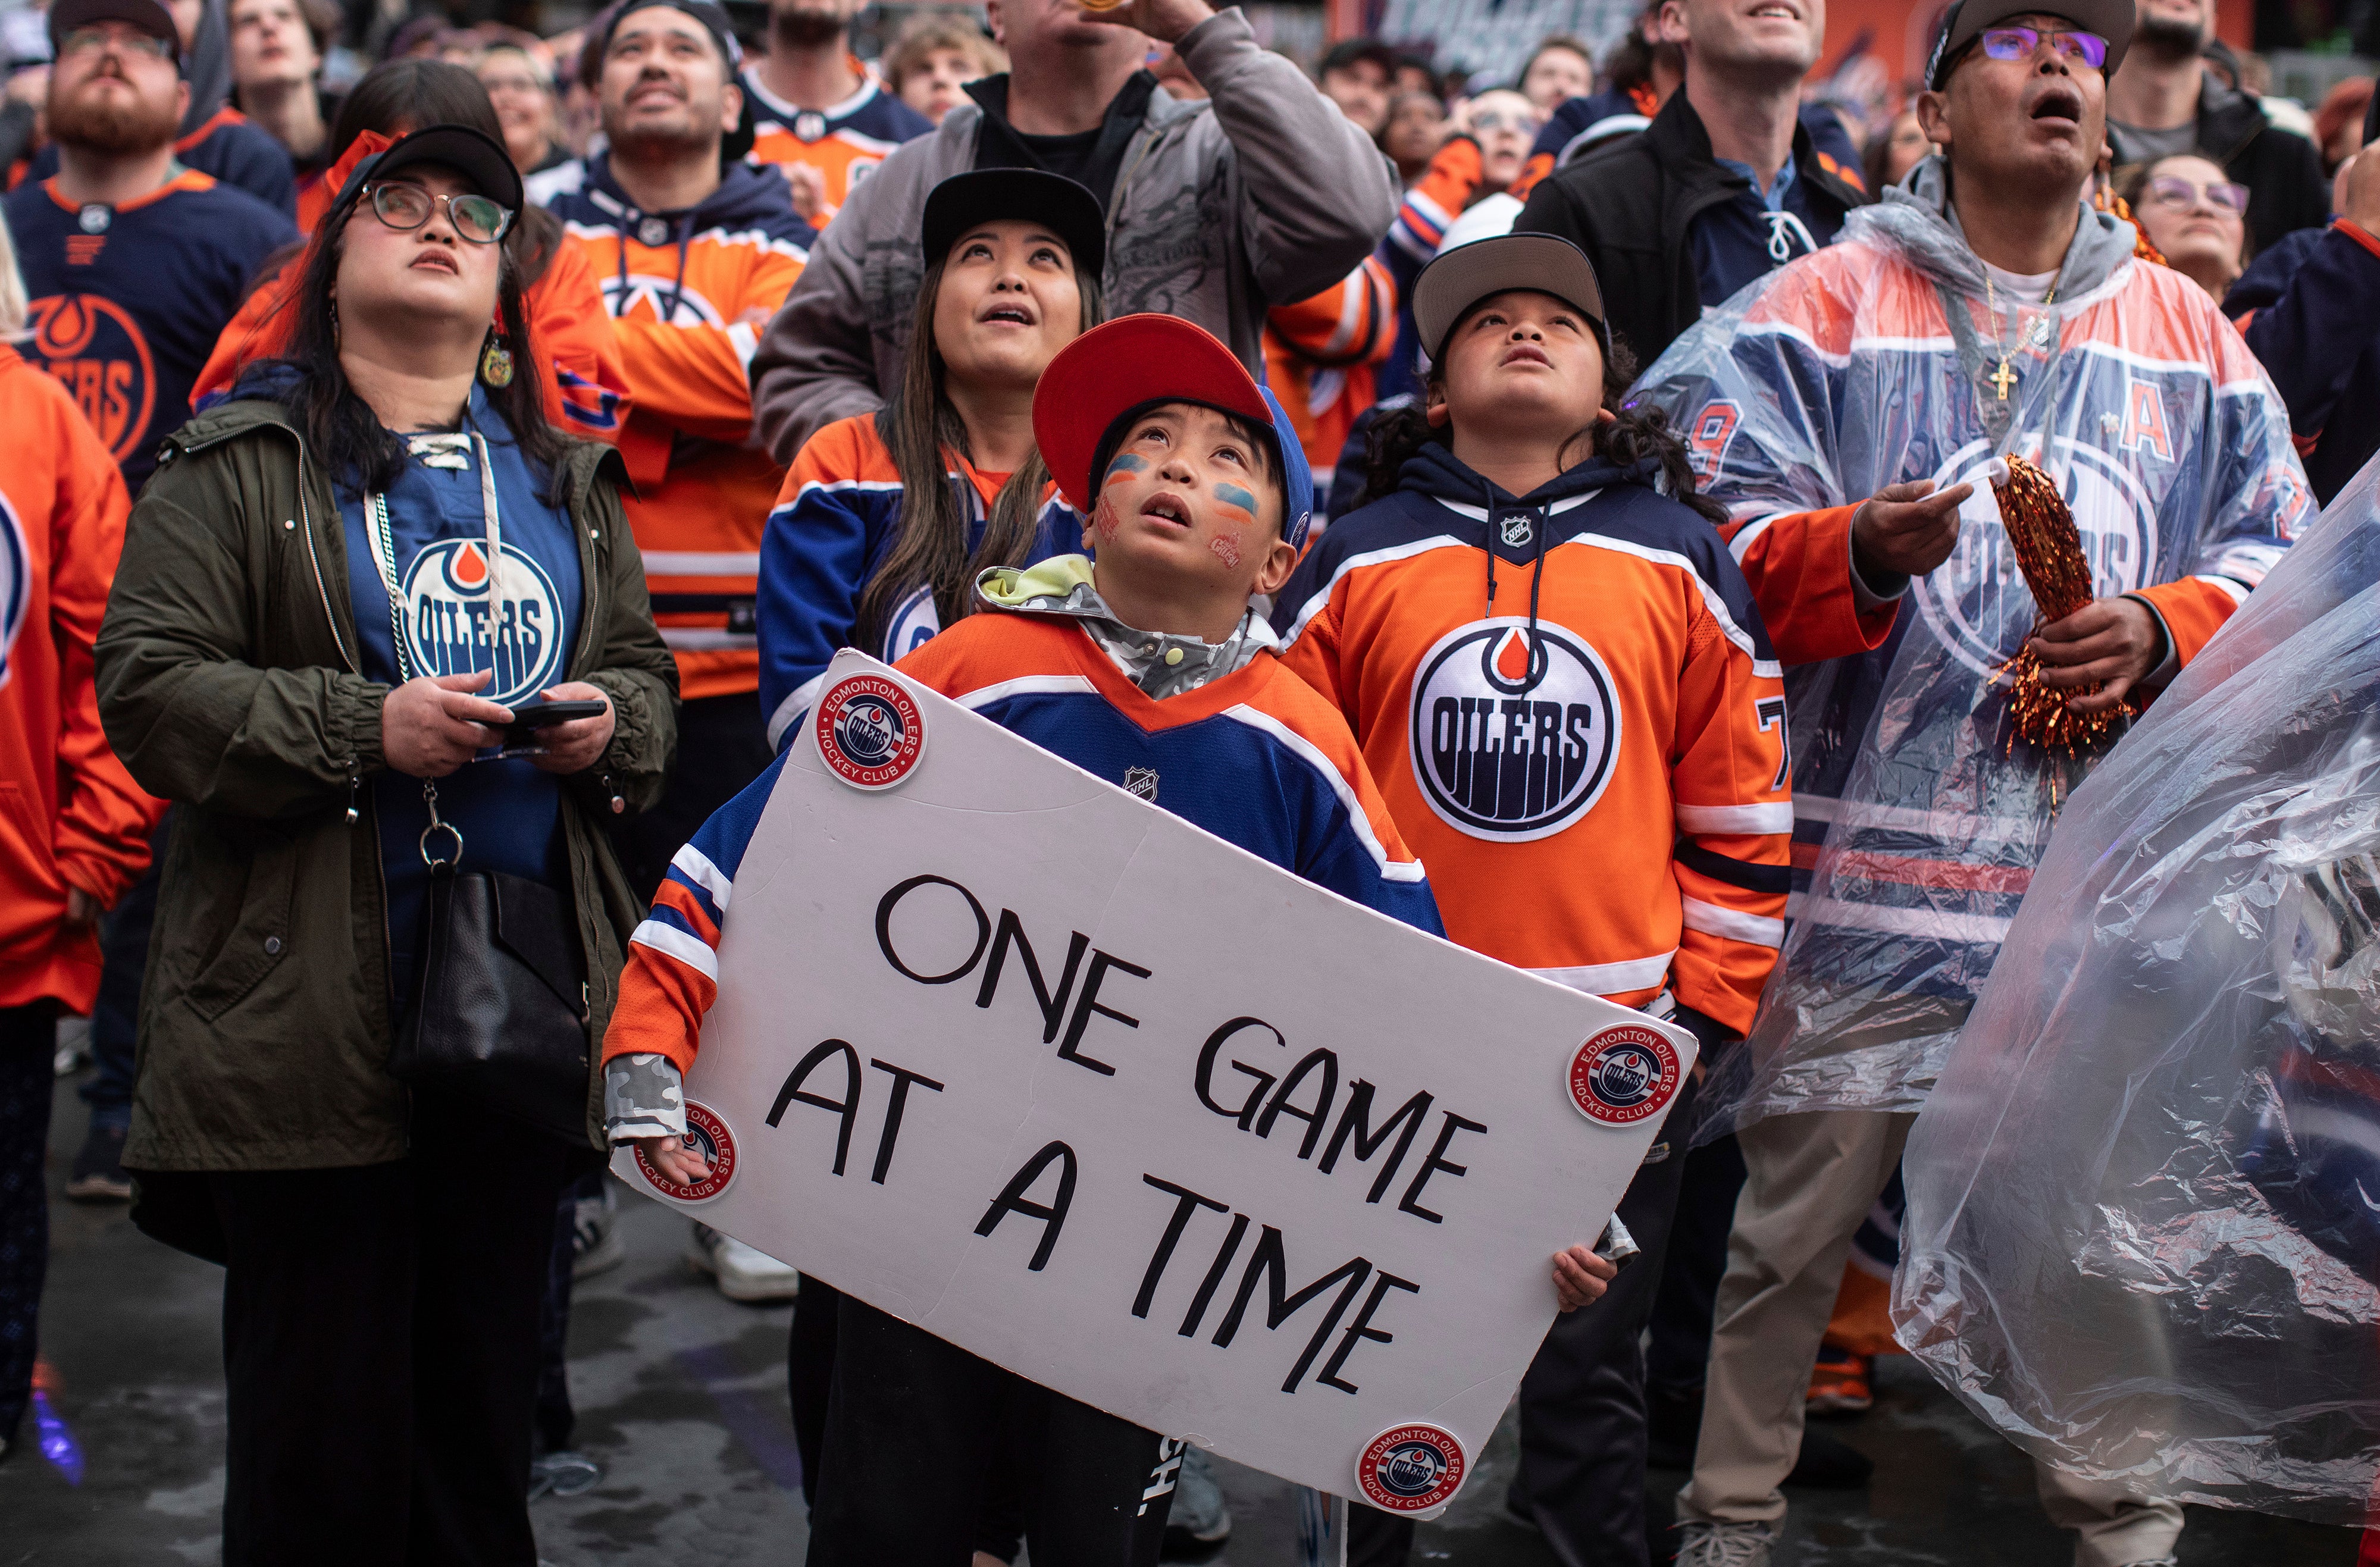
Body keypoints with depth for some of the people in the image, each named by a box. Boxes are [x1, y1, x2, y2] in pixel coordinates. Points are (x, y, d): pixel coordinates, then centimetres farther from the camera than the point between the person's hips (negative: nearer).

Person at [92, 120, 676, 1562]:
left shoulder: (568, 481, 19)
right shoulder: (241, 466, 3)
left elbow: (646, 673, 22)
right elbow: (149, 685, -6)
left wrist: (610, 726, -1)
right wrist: (364, 729, -16)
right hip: (315, 1002, -4)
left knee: (487, 1406, 11)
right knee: (322, 1423, -1)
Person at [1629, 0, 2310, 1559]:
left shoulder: (2188, 331, 15)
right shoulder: (1824, 303, 4)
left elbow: (2279, 560, 13)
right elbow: (1719, 542, -5)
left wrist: (2158, 634, -6)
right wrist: (1862, 554, -24)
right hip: (1874, 848, -3)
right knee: (1793, 1210, 0)